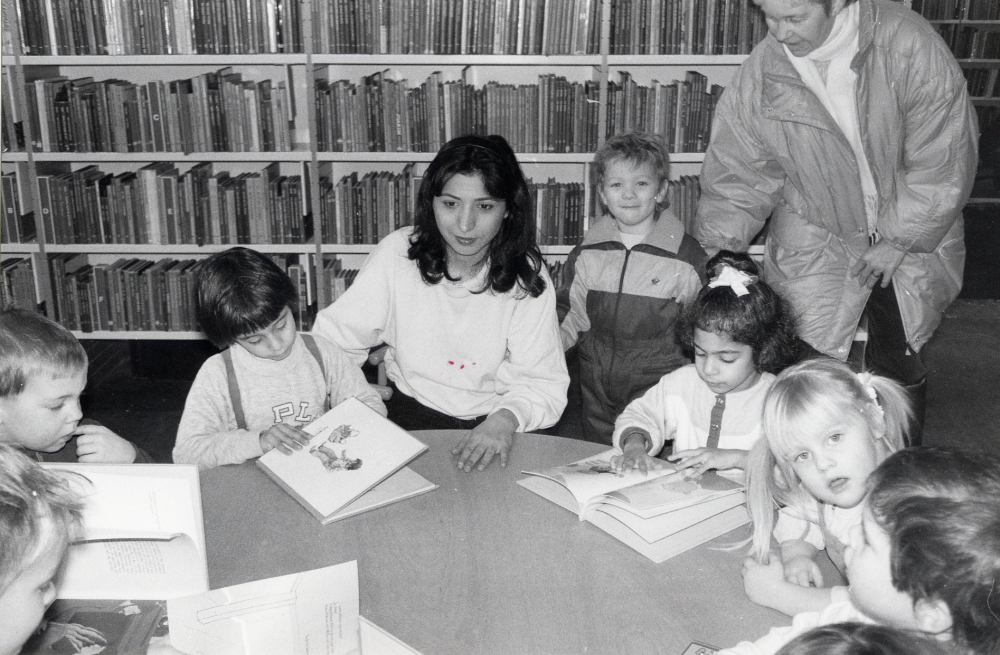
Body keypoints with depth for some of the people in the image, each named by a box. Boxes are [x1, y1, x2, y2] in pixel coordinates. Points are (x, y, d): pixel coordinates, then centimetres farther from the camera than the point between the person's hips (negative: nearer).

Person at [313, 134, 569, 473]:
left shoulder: (528, 277, -9)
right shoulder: (398, 254, -9)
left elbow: (544, 384, -9)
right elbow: (334, 335, -4)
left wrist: (507, 418, -29)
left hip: (492, 424, 0)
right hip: (410, 415, 0)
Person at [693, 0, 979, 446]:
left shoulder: (908, 45, -23)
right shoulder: (758, 76, -16)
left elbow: (943, 162, -17)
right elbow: (735, 176, -5)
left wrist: (898, 241, -15)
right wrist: (717, 249, -14)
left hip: (913, 230, -1)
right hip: (815, 239, 1)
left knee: (899, 367, 7)